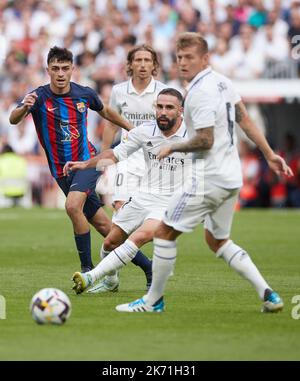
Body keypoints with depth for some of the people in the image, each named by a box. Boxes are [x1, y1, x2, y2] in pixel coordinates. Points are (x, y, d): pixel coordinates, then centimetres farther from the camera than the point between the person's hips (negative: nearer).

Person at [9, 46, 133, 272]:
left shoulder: (85, 94, -5)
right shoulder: (39, 97, -12)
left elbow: (105, 111, 18)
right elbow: (13, 119, -30)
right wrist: (24, 108, -51)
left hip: (87, 161, -1)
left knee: (73, 205, -29)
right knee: (101, 222, 6)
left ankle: (87, 268, -19)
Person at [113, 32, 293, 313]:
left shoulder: (200, 92, -18)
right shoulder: (222, 82, 9)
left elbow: (205, 140, -22)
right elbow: (245, 121, 13)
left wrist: (172, 148, -7)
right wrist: (270, 155, 16)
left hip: (208, 179, -10)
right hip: (231, 178, 10)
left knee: (165, 232, 1)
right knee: (218, 241, 21)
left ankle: (153, 301, 9)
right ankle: (268, 295, 11)